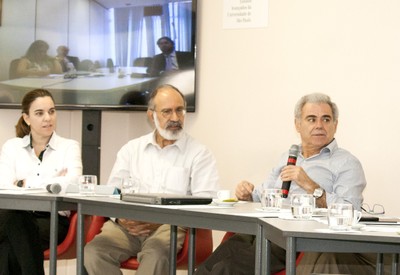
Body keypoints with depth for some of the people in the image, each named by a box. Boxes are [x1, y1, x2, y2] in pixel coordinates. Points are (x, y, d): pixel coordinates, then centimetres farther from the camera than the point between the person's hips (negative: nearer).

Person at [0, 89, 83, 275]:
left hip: (53, 218, -2)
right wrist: (54, 182, -9)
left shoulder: (69, 146, 12)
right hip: (16, 216, 2)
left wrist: (27, 184, -7)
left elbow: (73, 183, -9)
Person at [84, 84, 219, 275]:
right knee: (94, 250, -27)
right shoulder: (131, 149, 19)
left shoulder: (199, 154, 7)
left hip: (171, 226, -3)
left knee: (155, 253, -38)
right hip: (128, 225, 3)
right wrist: (121, 218, -9)